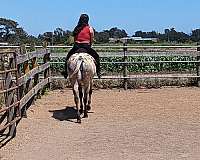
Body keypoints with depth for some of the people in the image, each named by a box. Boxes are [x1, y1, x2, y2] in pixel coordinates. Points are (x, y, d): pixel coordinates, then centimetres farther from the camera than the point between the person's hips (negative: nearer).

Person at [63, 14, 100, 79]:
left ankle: (66, 72, 17)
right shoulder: (89, 28, 0)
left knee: (68, 56, 23)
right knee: (96, 56, 13)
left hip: (76, 46, 3)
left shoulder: (76, 28, 7)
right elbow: (92, 40, 4)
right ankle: (98, 72, 5)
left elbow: (74, 38, 9)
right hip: (86, 46, -2)